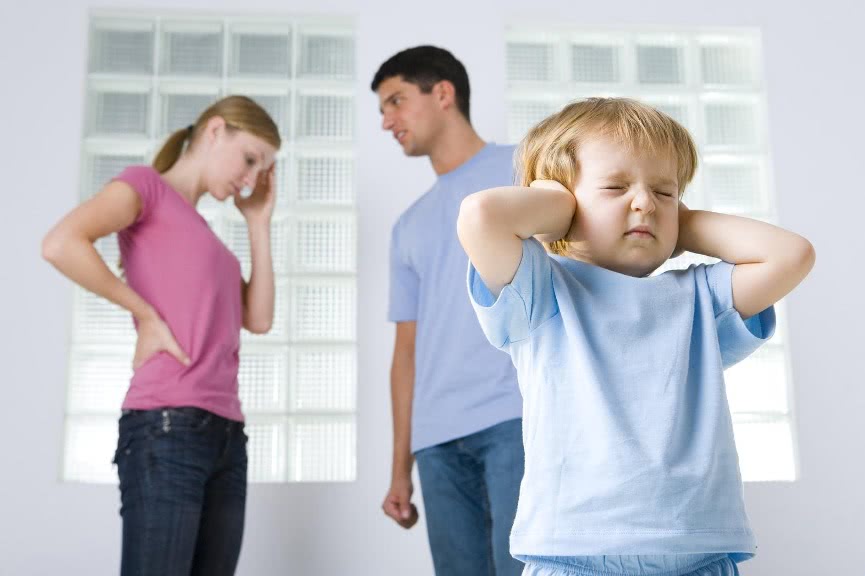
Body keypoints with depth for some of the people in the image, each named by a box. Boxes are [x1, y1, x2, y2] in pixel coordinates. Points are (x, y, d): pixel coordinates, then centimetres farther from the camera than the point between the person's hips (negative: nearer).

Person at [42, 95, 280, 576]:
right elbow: (61, 244, -16)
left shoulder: (204, 234, 24)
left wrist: (259, 222, 15)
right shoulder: (146, 184, 3)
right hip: (166, 427, -8)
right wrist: (146, 313, -9)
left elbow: (259, 319, 14)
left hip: (227, 433, 8)